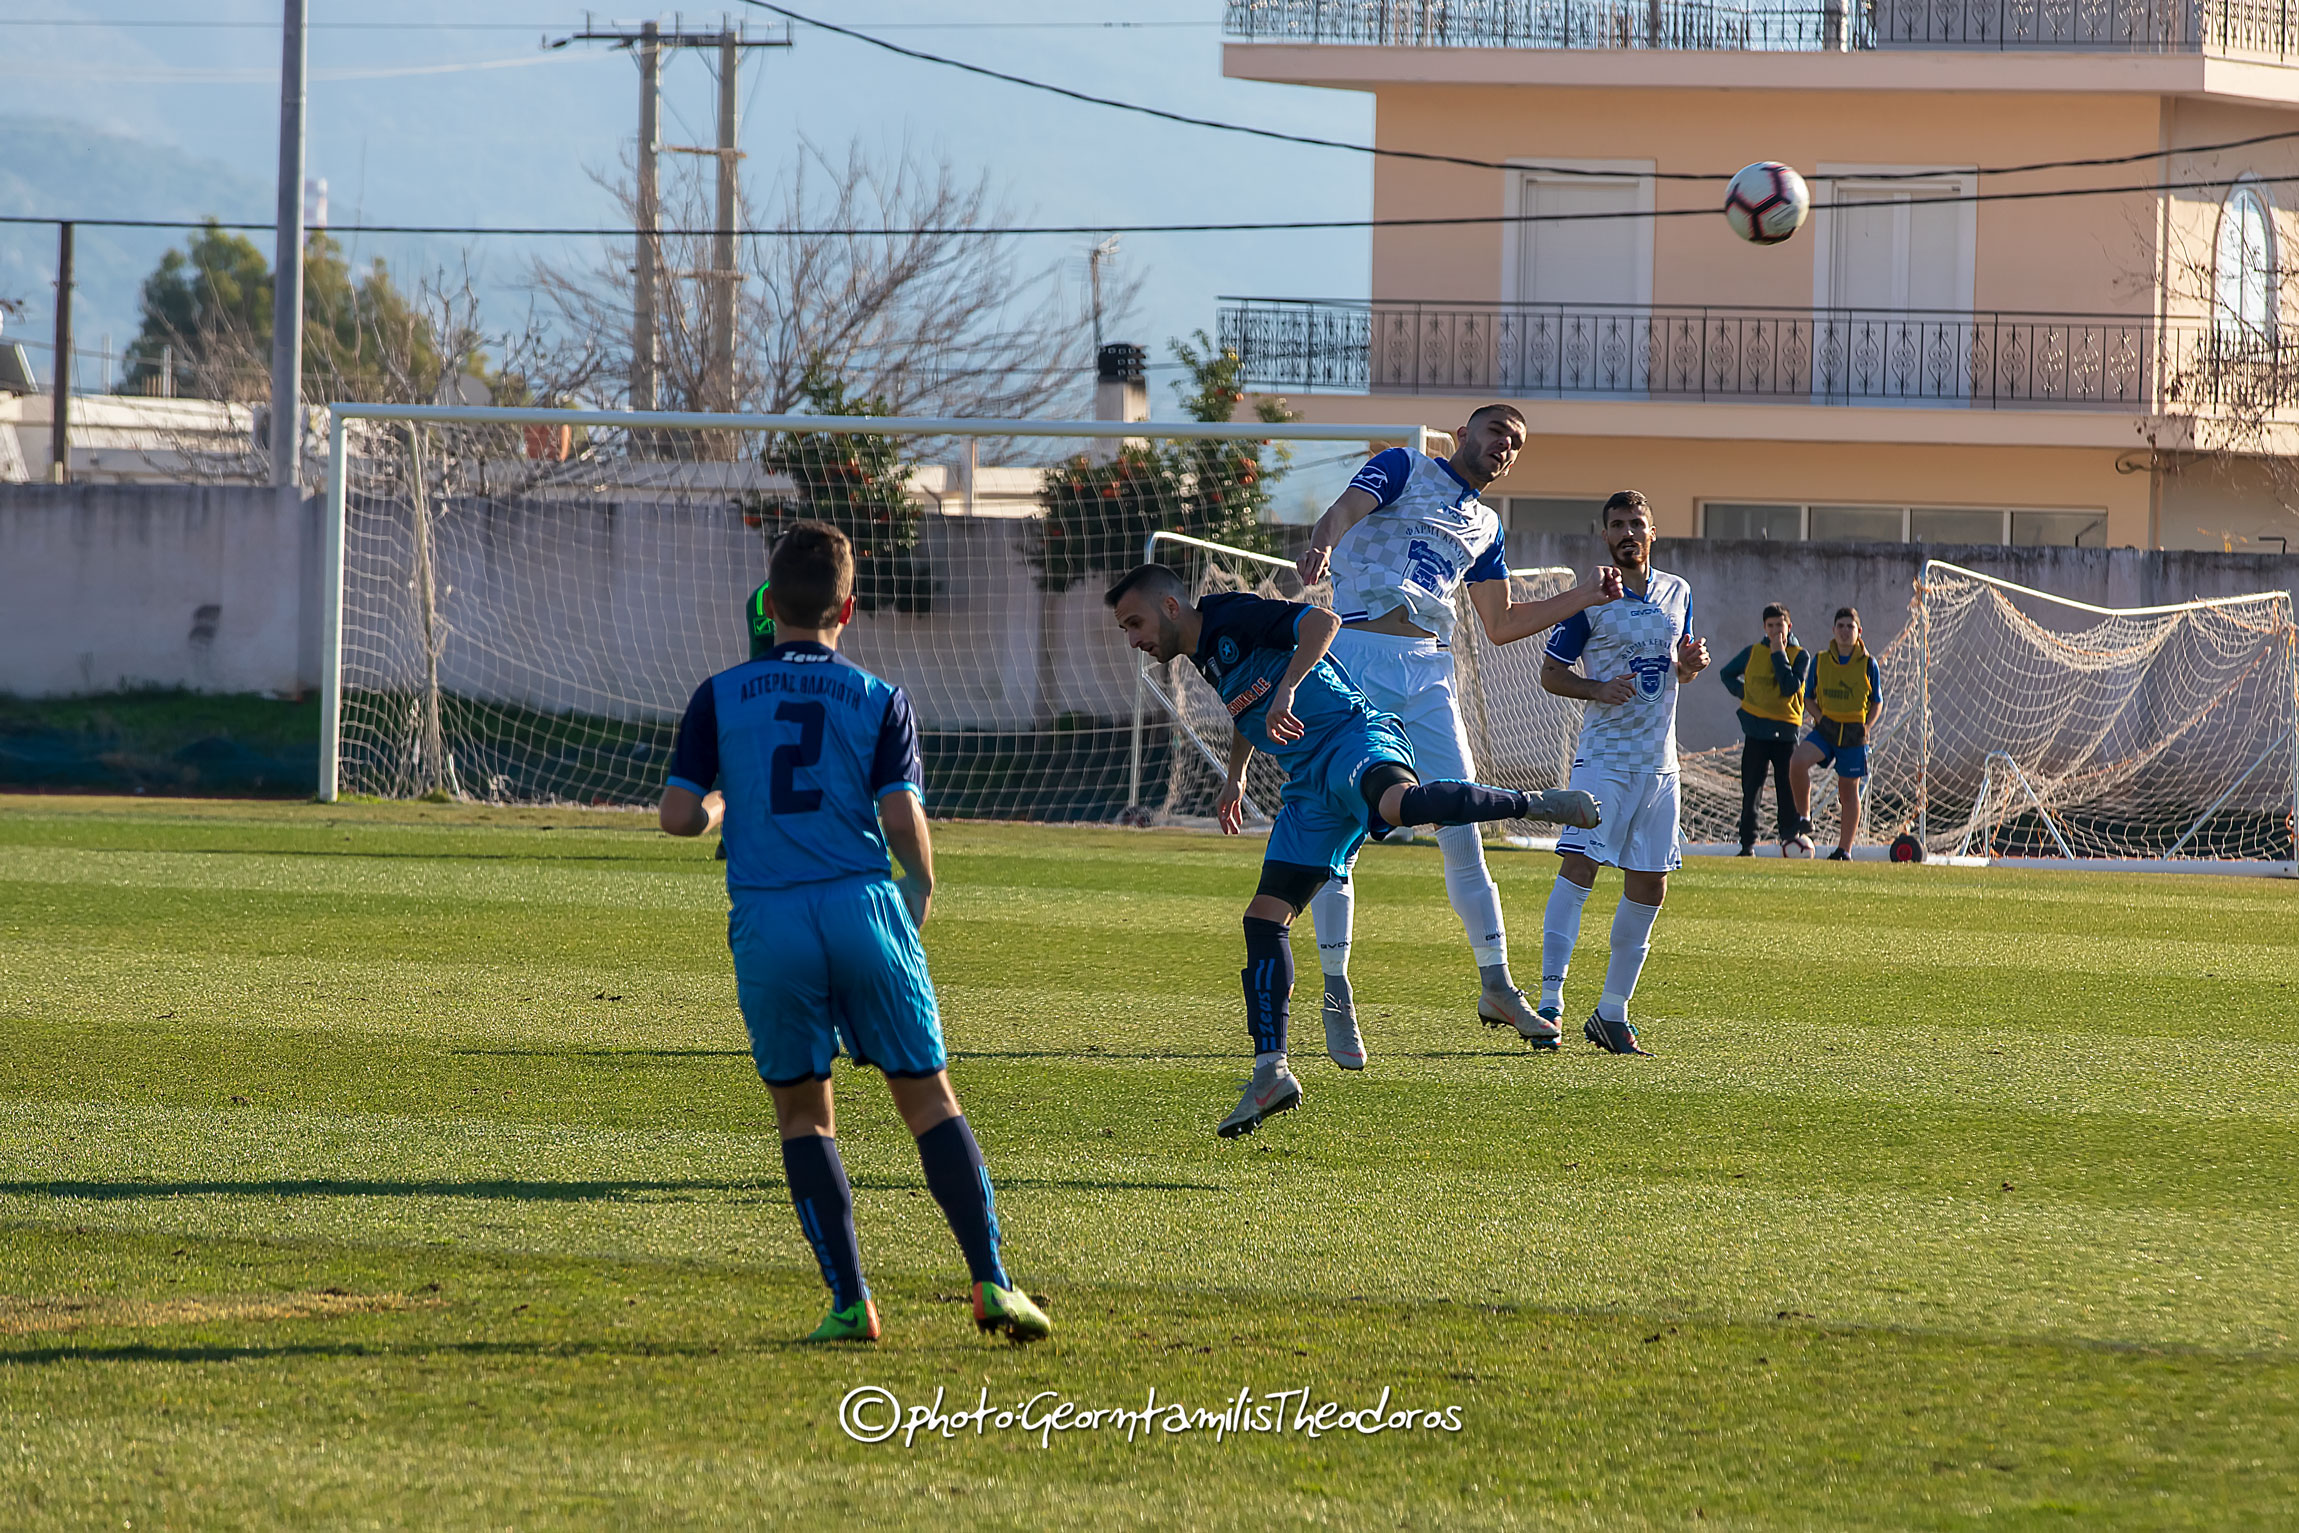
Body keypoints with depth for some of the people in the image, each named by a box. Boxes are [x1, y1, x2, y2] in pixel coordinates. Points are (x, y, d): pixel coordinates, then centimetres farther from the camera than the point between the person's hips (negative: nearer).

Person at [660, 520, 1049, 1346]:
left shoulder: (720, 697, 5)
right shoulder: (879, 701, 4)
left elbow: (678, 815, 1)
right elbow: (904, 819, -5)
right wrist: (922, 888, 16)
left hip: (768, 920, 0)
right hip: (864, 906, 0)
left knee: (801, 1111, 11)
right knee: (928, 1098, 6)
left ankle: (849, 1301, 2)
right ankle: (992, 1282, -4)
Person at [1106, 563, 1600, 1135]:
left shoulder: (1229, 617, -6)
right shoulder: (1205, 656, 22)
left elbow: (1322, 621, -18)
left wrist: (1287, 691, -26)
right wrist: (1235, 777, 45)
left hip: (1354, 738, -9)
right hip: (1311, 783, 9)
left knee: (1397, 803, -44)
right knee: (1264, 917, 1)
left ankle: (1533, 804, -30)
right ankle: (1271, 1072, 0)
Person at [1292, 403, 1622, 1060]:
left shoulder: (1485, 526, 25)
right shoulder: (1405, 468, 8)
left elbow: (1501, 625, 30)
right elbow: (1346, 509, -11)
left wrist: (1586, 597, 24)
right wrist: (1323, 541, -34)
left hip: (1429, 670, 5)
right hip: (1357, 654, -5)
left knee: (1462, 831, 1)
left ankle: (1497, 987, 8)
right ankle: (1336, 994, -4)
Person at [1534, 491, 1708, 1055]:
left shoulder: (1677, 594, 12)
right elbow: (1551, 673, -1)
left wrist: (1691, 665, 1)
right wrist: (1598, 689, -18)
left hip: (1660, 763, 6)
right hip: (1604, 758, -6)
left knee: (1648, 887, 6)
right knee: (1579, 866, -18)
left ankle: (1612, 1012, 15)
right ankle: (1550, 1000, -19)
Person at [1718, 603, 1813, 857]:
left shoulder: (1800, 656, 1)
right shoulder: (1753, 653, 7)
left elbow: (1791, 687, -15)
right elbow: (1727, 674, 21)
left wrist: (1779, 655, -13)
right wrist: (1742, 693, 4)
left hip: (1785, 732, -2)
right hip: (1756, 730, 2)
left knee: (1788, 789, -2)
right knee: (1751, 791, 0)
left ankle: (1790, 837, 5)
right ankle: (1747, 844, 3)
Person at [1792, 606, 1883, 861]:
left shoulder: (1867, 664, 1)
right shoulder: (1820, 662, 5)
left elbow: (1877, 702, 9)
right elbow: (1809, 698, 13)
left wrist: (1866, 727, -6)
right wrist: (1818, 716, -7)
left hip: (1854, 732, -1)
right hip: (1826, 728, 1)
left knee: (1848, 790, 4)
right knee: (1798, 762, -26)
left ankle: (1844, 849, 12)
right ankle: (1803, 818, -11)